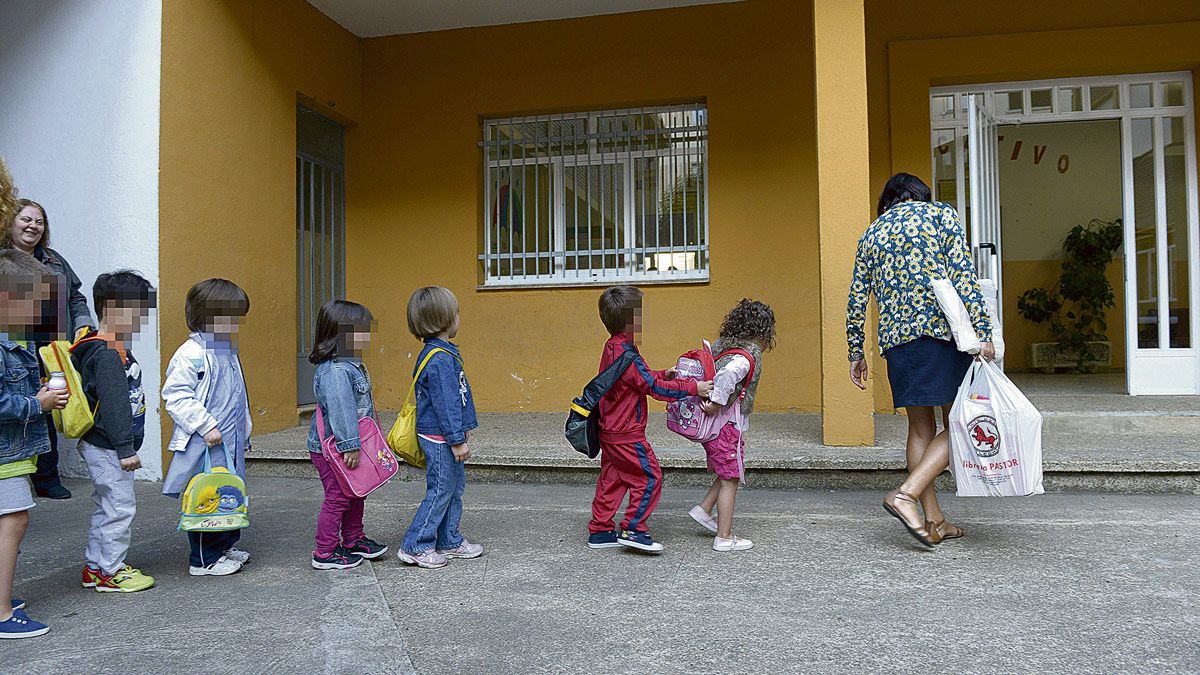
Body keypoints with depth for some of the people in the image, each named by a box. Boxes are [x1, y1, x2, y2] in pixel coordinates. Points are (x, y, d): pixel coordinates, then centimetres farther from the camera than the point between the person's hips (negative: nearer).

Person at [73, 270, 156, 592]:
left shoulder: (107, 347, 13)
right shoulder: (108, 353, -20)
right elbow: (113, 406, -24)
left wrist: (124, 446, 23)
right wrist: (125, 449, -23)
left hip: (102, 447, 11)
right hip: (107, 448, -11)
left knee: (106, 507, 19)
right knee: (120, 507, -1)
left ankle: (94, 568, 30)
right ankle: (110, 572, 11)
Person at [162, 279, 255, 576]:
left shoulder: (227, 351, 13)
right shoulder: (191, 354, -16)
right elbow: (176, 396, -20)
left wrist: (243, 432, 24)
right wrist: (206, 426, -21)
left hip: (230, 442, 9)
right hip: (205, 445, -9)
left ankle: (225, 546, 31)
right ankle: (204, 559, 12)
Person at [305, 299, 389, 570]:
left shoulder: (351, 365, 10)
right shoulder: (335, 370, -24)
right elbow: (339, 410, -28)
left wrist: (355, 444, 24)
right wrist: (349, 446, -28)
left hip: (346, 447, 11)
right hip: (332, 449, -10)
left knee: (356, 495, 20)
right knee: (337, 499, -1)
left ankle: (353, 541, 35)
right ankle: (325, 554, 11)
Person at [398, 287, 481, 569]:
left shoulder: (442, 353, 11)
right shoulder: (440, 359, -21)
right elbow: (445, 403, -22)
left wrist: (461, 429, 25)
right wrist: (457, 440, -20)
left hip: (444, 439, 10)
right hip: (440, 439, -10)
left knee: (455, 487, 17)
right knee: (440, 491, -2)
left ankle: (449, 542, 26)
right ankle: (415, 546, 8)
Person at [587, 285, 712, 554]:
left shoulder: (612, 348, 9)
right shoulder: (626, 354, -23)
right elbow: (654, 387, -21)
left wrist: (663, 375, 12)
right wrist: (693, 388, -16)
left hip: (610, 430, 10)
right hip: (627, 434, -10)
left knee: (611, 480, 15)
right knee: (649, 477, 0)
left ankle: (599, 532, 22)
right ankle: (633, 530, 4)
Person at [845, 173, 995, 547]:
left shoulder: (871, 233, 18)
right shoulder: (940, 213, 7)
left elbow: (856, 301, 15)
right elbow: (963, 275, -6)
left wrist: (856, 352, 21)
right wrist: (982, 332, -9)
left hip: (896, 340, 5)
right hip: (943, 331, -4)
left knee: (920, 429, 12)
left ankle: (934, 521, 14)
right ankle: (907, 494, -14)